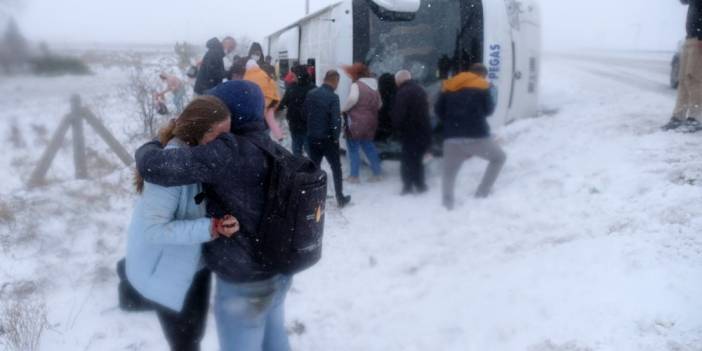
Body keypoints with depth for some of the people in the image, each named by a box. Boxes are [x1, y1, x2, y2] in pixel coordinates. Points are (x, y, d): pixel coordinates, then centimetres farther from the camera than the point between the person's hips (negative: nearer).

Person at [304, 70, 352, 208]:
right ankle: (340, 199, 14)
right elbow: (336, 119, -20)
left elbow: (305, 112, 10)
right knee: (336, 168, 9)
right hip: (327, 138, -5)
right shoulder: (333, 97, -17)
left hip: (312, 137, 5)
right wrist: (336, 137, -8)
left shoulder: (311, 93, 2)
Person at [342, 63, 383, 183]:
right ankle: (378, 173, 19)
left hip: (356, 123, -7)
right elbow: (379, 105, 18)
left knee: (353, 149, 3)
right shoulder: (374, 86, 12)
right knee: (369, 147, 18)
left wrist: (343, 109, -16)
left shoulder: (356, 85, -11)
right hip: (370, 123, 7)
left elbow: (353, 98, -30)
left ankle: (354, 176, 6)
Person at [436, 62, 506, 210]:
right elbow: (489, 109, 8)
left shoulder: (448, 87, 16)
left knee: (449, 172, 18)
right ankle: (482, 193, 12)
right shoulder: (481, 86, 8)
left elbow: (438, 110, 12)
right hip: (477, 136, -2)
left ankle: (448, 202, -2)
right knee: (499, 158, 21)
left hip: (452, 138, 3)